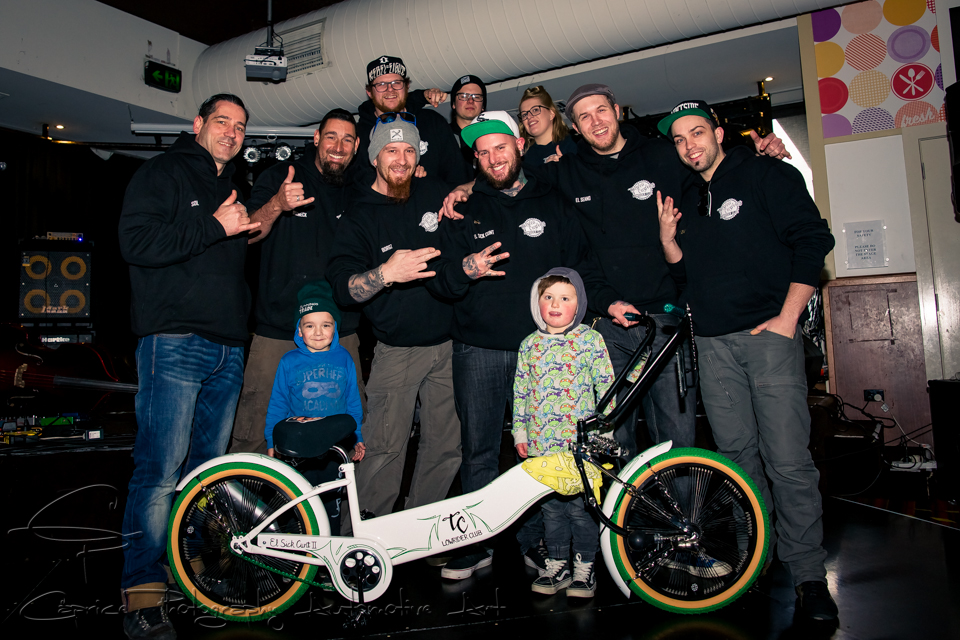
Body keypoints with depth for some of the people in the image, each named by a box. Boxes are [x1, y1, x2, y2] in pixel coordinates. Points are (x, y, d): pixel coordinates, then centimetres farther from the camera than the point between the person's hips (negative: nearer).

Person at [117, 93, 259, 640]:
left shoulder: (235, 188, 24)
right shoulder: (164, 173, 3)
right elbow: (137, 241, -13)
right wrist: (215, 227, -13)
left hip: (229, 347, 7)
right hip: (175, 342, -7)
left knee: (211, 463, 11)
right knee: (162, 467, -9)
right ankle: (143, 591, 1)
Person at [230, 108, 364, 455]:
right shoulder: (279, 177, 2)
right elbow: (247, 234, -7)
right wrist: (276, 205, -29)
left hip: (340, 336, 3)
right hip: (277, 335, -3)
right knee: (253, 440, -4)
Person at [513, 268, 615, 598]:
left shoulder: (590, 339, -3)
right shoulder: (529, 344, 6)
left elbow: (605, 386, -1)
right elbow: (521, 391, 11)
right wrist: (520, 431, 9)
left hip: (582, 441, -3)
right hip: (542, 443, 3)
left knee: (581, 505, 4)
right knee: (551, 506, 13)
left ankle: (584, 566, 21)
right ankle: (557, 565, 28)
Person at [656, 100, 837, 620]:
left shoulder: (764, 174, 2)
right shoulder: (685, 198, 18)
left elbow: (812, 240, -5)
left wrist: (788, 317, -11)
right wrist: (668, 239, 1)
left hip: (768, 333, -5)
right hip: (713, 342, 5)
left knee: (788, 460, -8)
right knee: (736, 453, 9)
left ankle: (808, 572, 7)